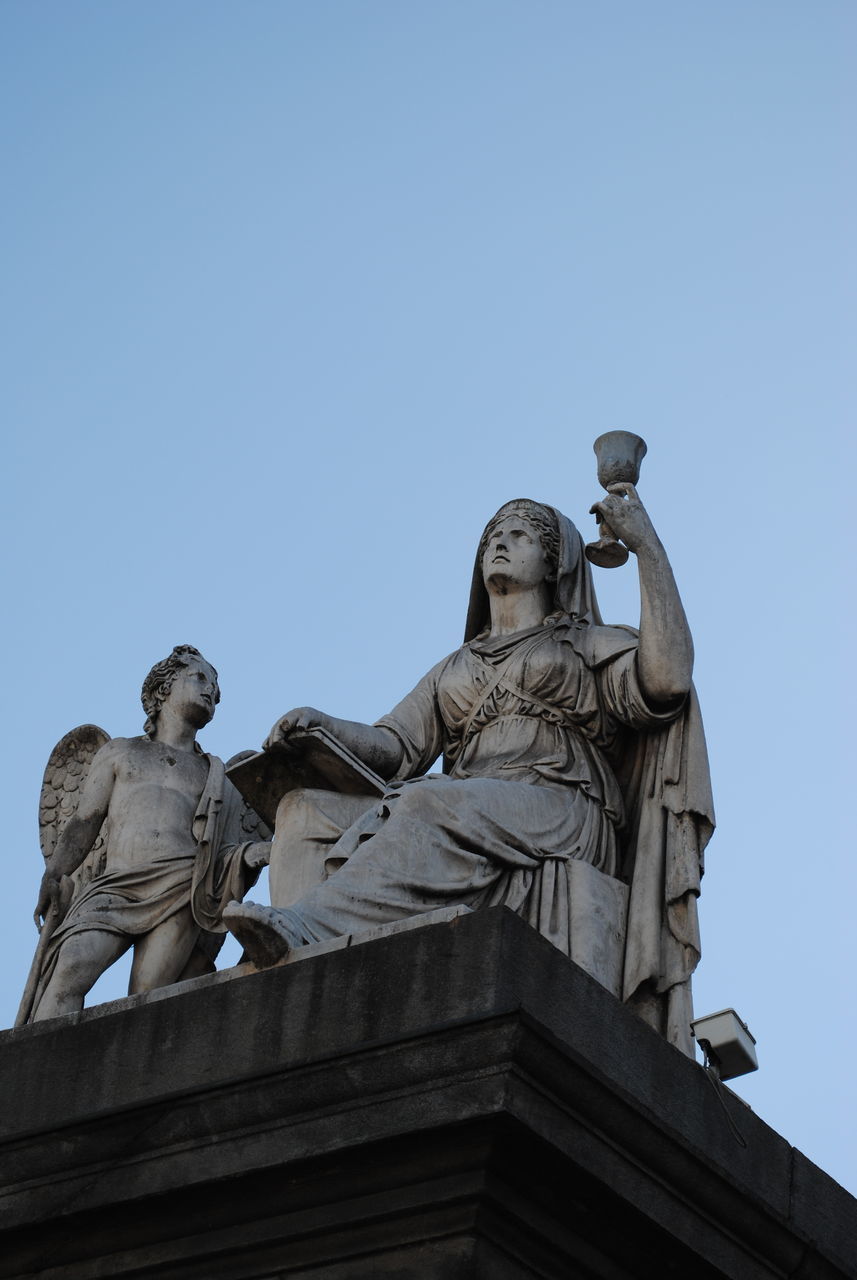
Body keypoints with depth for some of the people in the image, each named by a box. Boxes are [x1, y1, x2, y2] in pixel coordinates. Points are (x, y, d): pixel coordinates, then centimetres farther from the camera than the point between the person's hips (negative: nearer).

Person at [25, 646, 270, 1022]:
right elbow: (84, 823, 19)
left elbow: (225, 854, 20)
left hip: (182, 892, 1)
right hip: (114, 889, -1)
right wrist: (53, 874, 3)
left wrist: (252, 853, -3)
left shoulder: (219, 780, 30)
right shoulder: (120, 752, 28)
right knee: (72, 965, -28)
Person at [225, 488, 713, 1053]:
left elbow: (667, 679, -1)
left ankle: (306, 928, -58)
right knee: (311, 811, -20)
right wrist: (318, 724, -3)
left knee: (440, 807, -38)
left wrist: (647, 545, -1)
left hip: (560, 812, -5)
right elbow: (395, 746, 19)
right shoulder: (456, 668, 35)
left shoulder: (589, 645, 21)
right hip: (464, 809, 5)